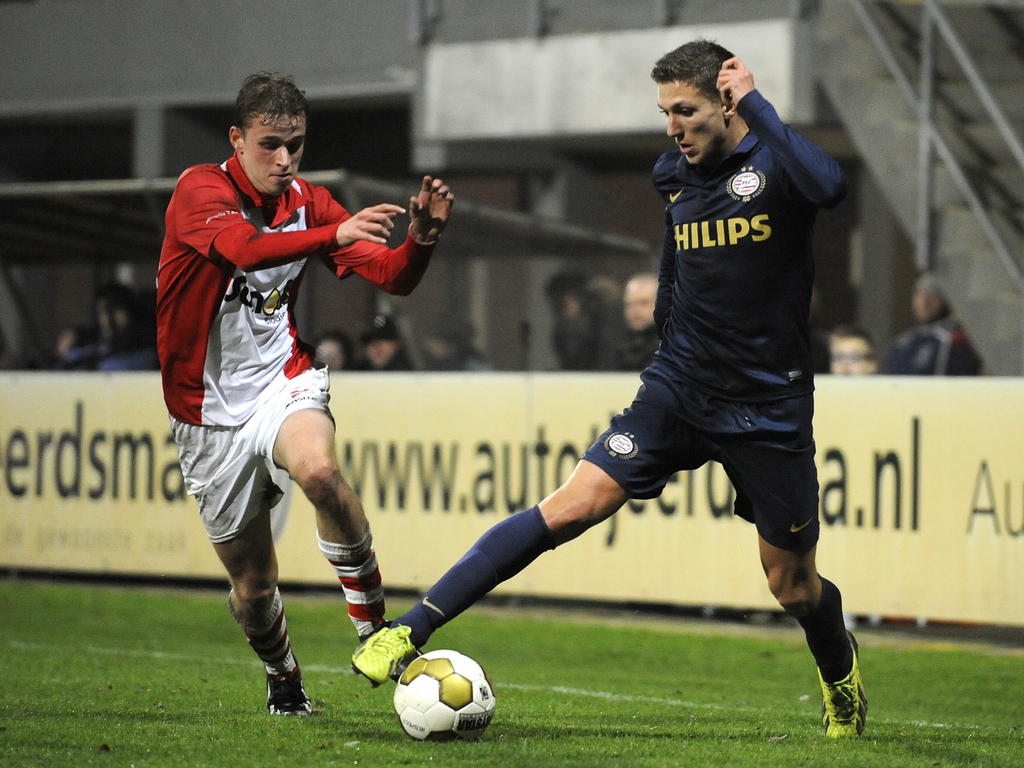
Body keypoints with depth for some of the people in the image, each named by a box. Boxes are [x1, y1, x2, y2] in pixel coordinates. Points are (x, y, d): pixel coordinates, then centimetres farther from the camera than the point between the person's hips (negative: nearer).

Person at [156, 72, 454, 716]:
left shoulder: (308, 203, 2)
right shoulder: (200, 190, -12)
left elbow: (393, 277, -2)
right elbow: (246, 249, -33)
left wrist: (423, 236, -24)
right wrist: (335, 234, -47)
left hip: (284, 384, 1)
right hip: (211, 414, -1)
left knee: (319, 470, -35)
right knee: (252, 585, 5)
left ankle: (375, 624, -22)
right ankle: (284, 681, 36)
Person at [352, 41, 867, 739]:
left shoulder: (772, 164, -12)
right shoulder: (674, 175, 5)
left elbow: (828, 185, -38)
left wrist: (756, 104, -29)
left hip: (770, 412, -3)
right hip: (678, 391, 3)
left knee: (793, 584, 8)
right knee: (573, 505, -14)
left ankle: (841, 673, 43)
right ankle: (411, 630, -15)